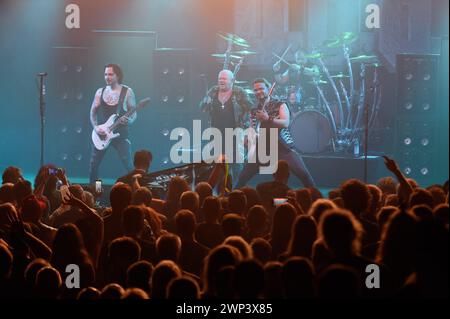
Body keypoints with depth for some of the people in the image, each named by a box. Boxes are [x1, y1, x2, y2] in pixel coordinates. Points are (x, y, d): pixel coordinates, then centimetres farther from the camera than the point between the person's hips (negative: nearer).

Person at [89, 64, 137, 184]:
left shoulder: (127, 92, -2)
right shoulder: (100, 92, 7)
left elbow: (134, 113, 0)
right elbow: (93, 112, 10)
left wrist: (130, 120, -23)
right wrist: (96, 127, -7)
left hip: (120, 134, -3)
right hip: (101, 134, 3)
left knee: (128, 165, -10)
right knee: (93, 164, 5)